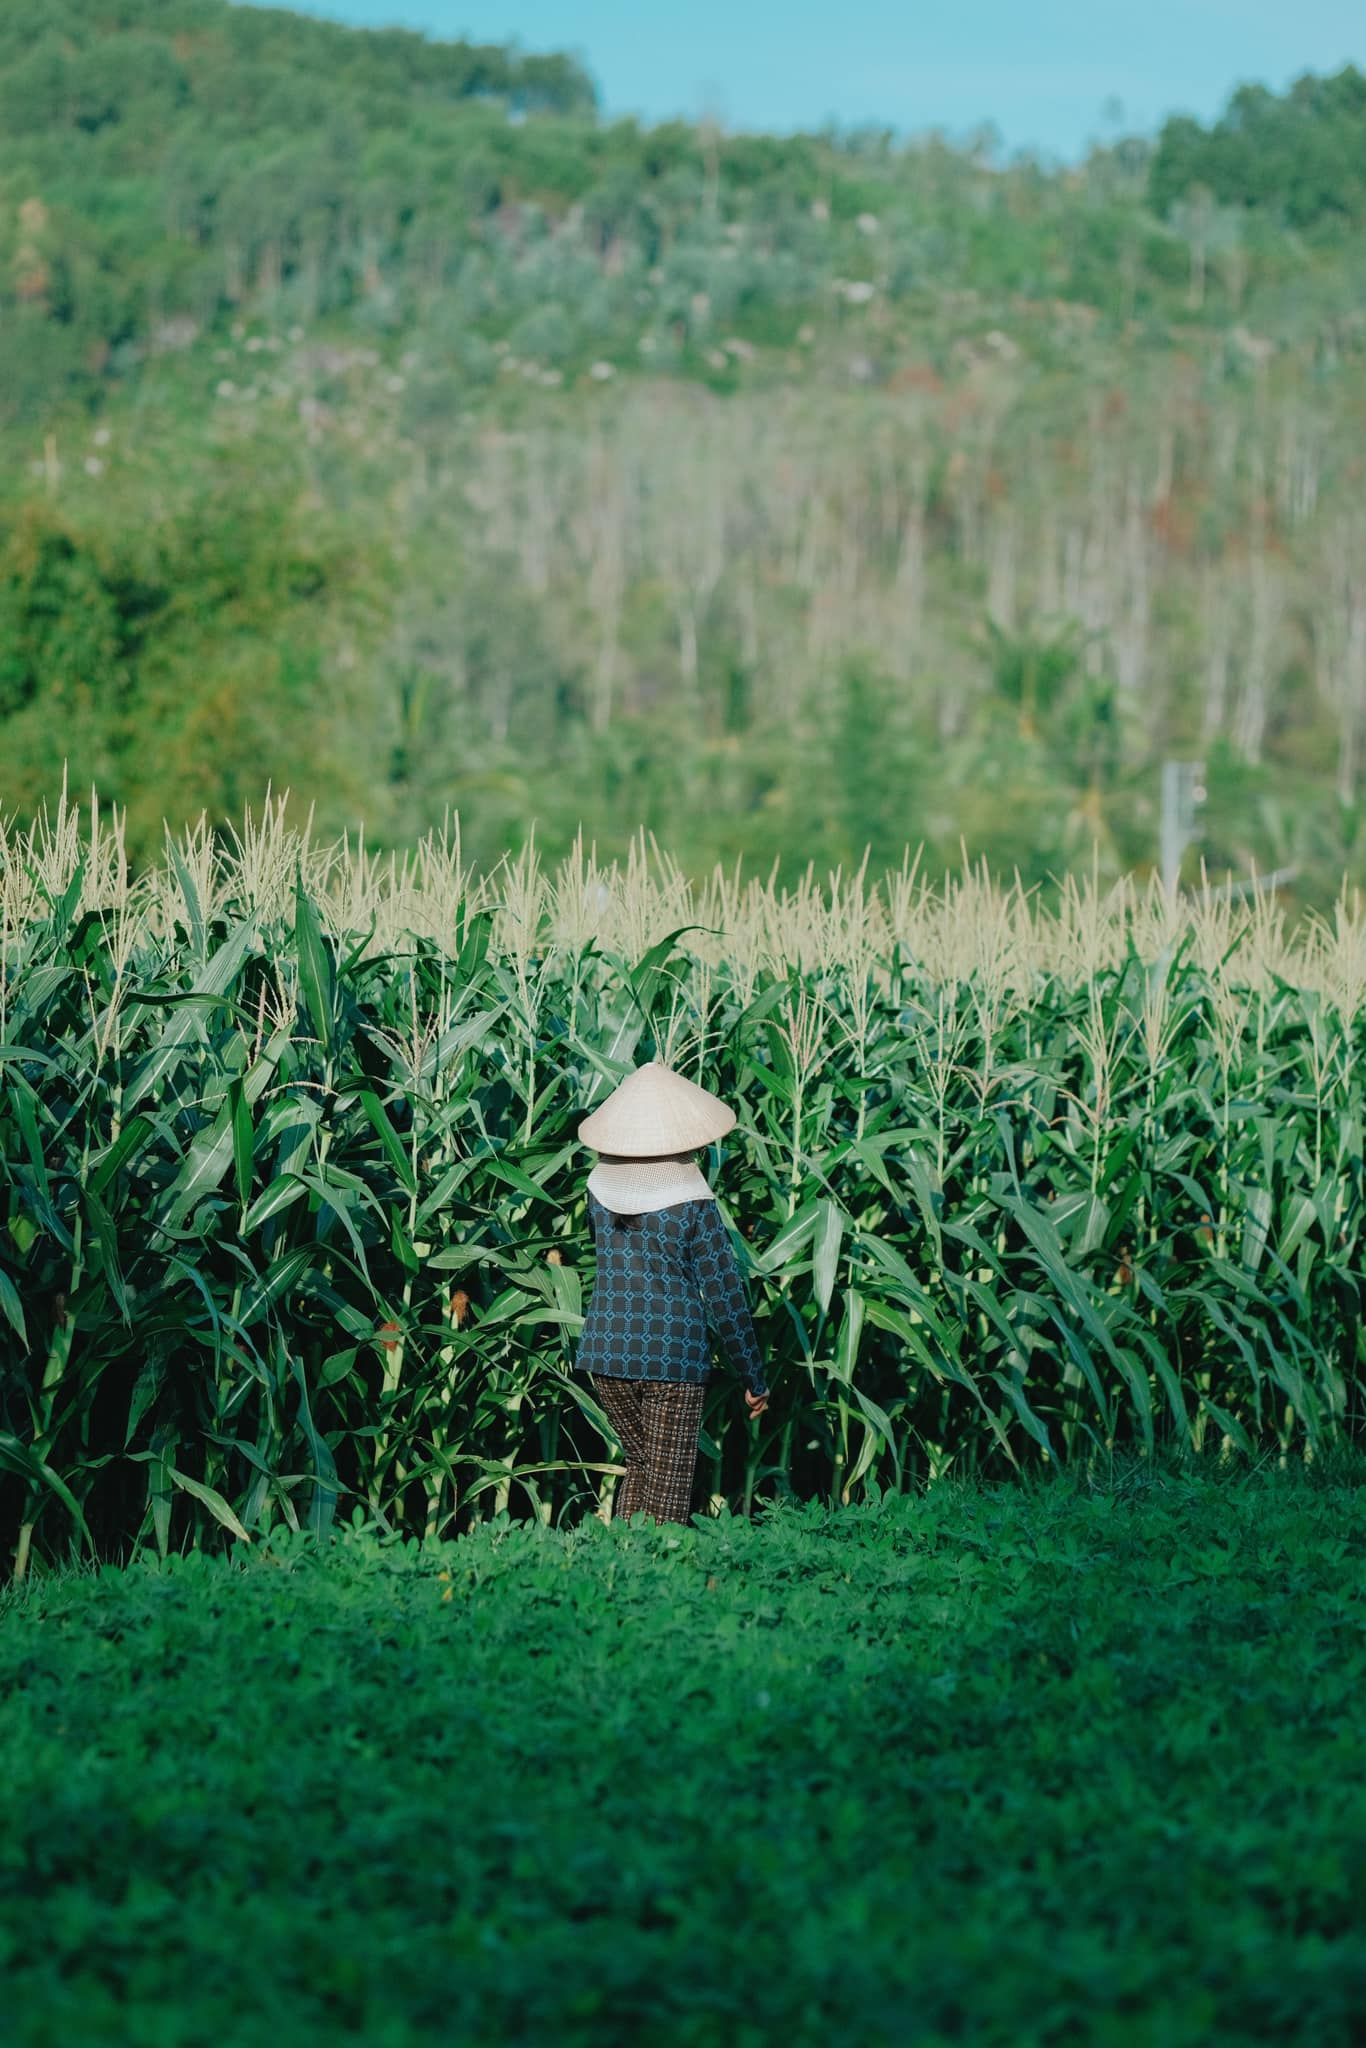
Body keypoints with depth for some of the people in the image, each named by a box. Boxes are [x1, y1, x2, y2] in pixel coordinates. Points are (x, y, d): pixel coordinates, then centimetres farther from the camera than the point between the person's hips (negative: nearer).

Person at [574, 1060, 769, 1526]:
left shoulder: (600, 1187, 1)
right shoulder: (694, 1204, -12)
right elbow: (725, 1296, -8)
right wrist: (754, 1379, 0)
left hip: (606, 1349, 5)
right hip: (672, 1356, -5)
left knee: (640, 1466, 21)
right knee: (668, 1492, 2)